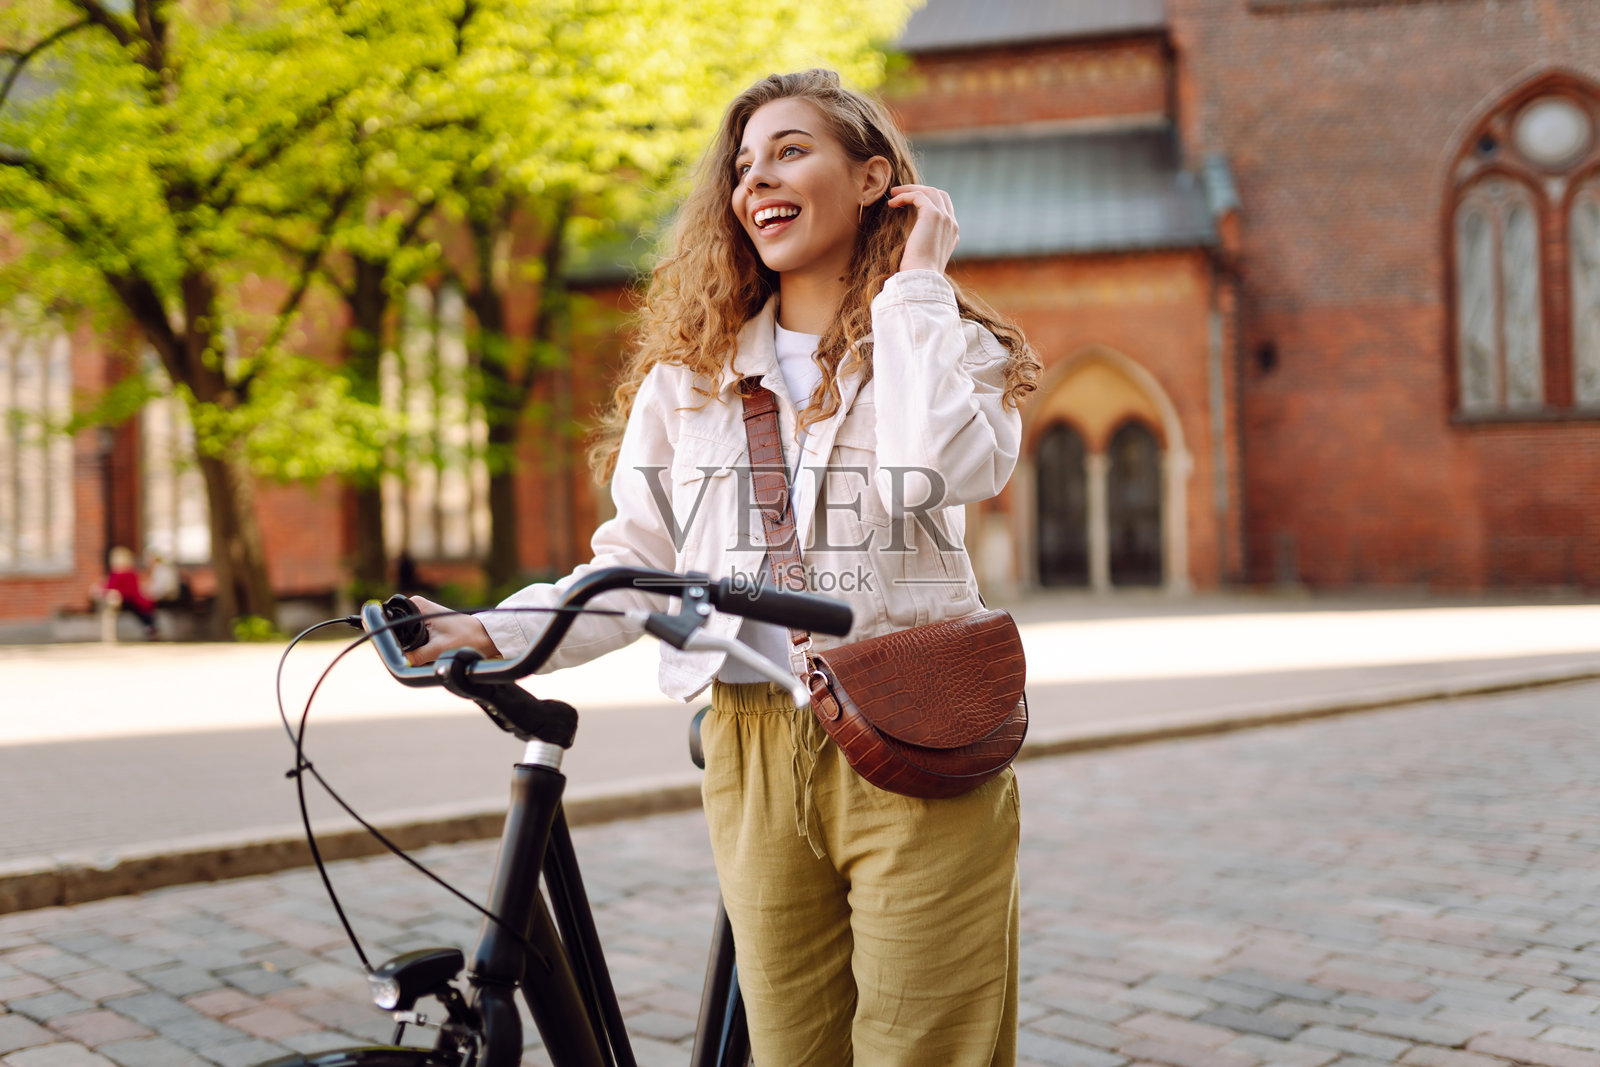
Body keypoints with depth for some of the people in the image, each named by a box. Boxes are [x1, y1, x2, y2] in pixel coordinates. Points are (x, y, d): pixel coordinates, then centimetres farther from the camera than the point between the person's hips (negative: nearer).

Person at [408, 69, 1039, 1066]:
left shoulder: (950, 344, 6)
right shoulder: (691, 373, 14)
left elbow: (939, 468, -18)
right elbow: (637, 564, 10)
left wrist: (915, 283, -7)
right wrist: (498, 632, -5)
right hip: (754, 754, 3)